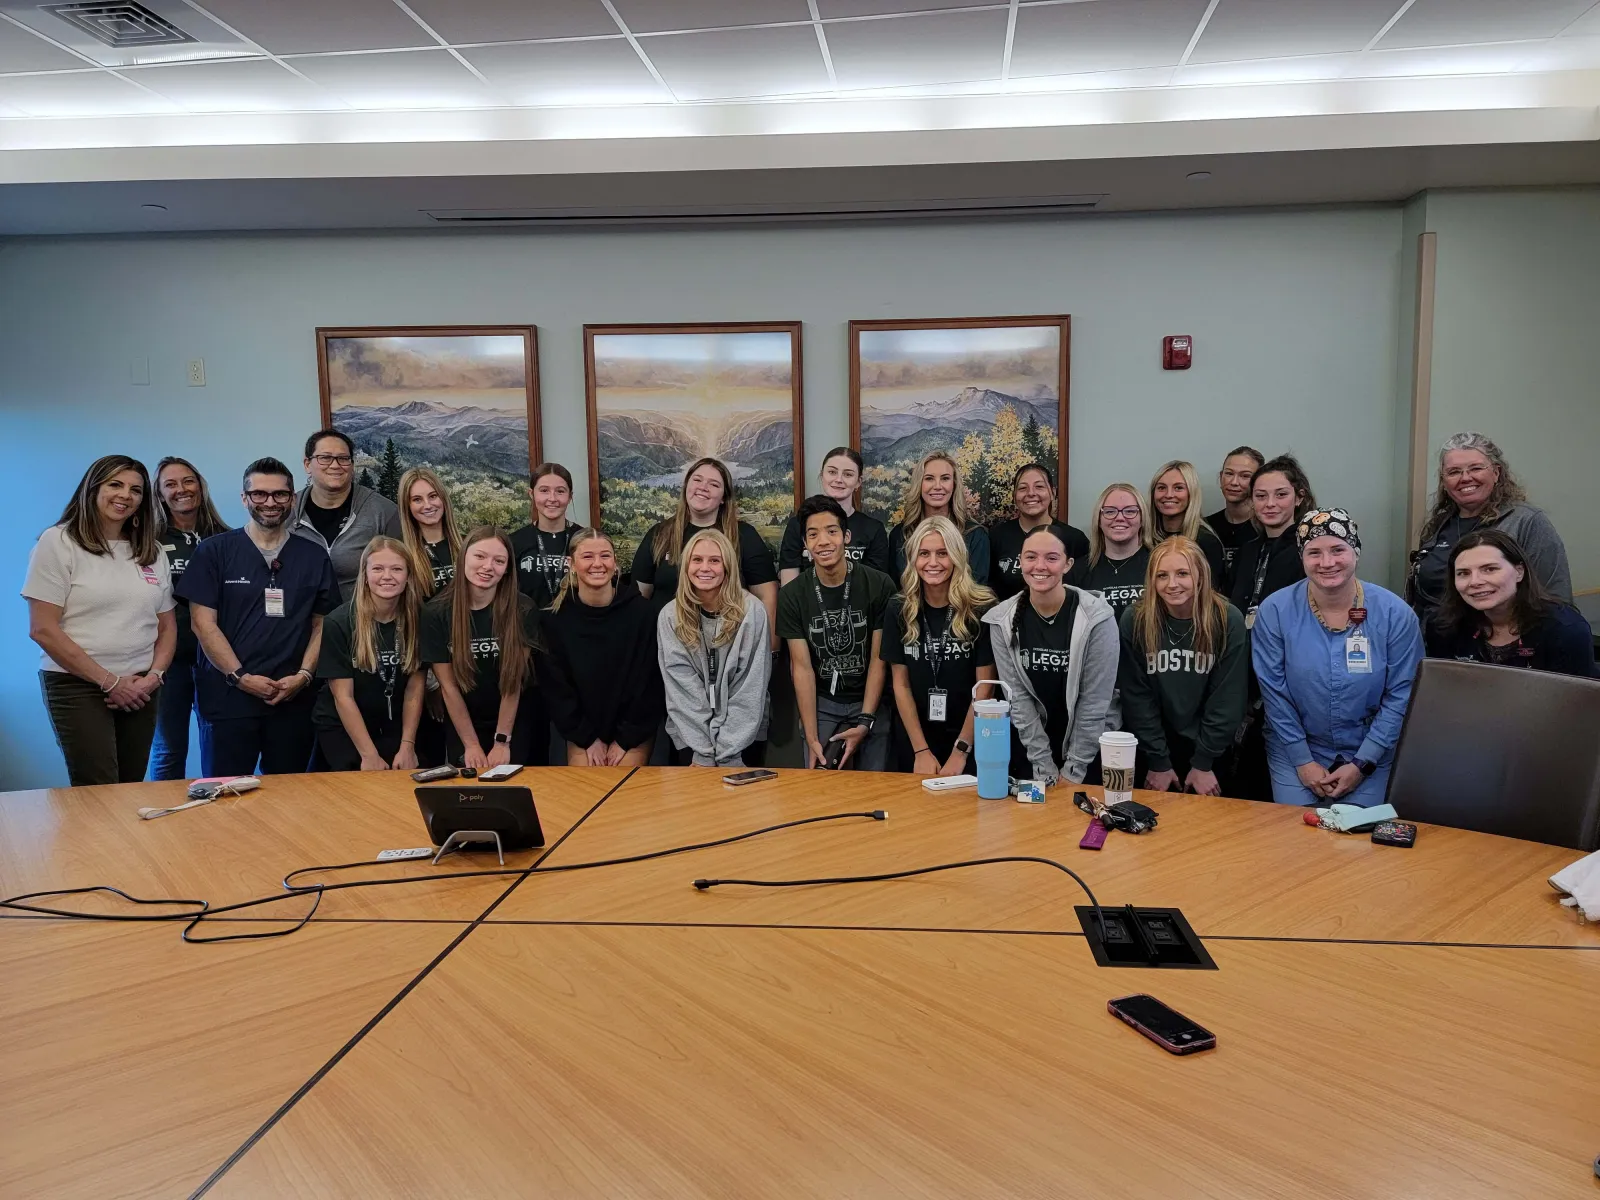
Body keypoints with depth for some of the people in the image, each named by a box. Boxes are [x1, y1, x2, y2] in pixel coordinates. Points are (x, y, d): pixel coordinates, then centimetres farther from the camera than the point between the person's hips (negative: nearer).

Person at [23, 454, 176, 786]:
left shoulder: (152, 552, 11)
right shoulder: (58, 542, -4)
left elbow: (167, 626, 14)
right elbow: (42, 630, -9)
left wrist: (154, 676, -4)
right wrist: (109, 681, -11)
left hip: (140, 689, 5)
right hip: (77, 686, -4)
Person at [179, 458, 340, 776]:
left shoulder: (314, 556, 10)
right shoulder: (213, 551, 3)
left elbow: (323, 624, 10)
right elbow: (203, 622, -2)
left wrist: (303, 675, -5)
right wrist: (241, 677, -10)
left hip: (294, 699, 2)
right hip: (228, 696, -2)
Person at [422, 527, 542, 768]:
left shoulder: (523, 610, -15)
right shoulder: (436, 613, -13)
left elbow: (513, 679, -13)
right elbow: (448, 685, -10)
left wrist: (502, 741, -13)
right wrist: (471, 745, -10)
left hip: (517, 724, -1)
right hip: (463, 725, 1)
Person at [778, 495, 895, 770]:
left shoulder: (879, 586, -11)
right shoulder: (792, 596, -7)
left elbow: (879, 659, -8)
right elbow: (802, 666, -8)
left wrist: (864, 722, -15)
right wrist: (811, 738, -14)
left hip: (871, 699, -1)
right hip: (821, 702, 1)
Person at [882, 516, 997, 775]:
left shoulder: (982, 609, -12)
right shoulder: (898, 609, -4)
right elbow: (901, 685, -2)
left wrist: (961, 751, -13)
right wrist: (921, 750, -7)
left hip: (969, 739, -2)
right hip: (913, 739, 2)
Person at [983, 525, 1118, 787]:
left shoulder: (1097, 617, -16)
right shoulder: (1003, 620, -9)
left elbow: (1095, 700, -14)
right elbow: (1017, 696, -8)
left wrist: (1073, 771, -13)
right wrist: (1045, 769, -11)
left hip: (1091, 745, -2)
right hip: (1030, 744, 2)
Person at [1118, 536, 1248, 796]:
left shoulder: (1229, 621, -13)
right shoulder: (1134, 621, -12)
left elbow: (1228, 698, -10)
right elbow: (1137, 698, -9)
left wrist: (1203, 762, -10)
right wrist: (1159, 762, -10)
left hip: (1210, 748, 0)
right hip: (1152, 748, 0)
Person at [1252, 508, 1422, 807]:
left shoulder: (1395, 614, -10)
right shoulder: (1274, 611, -11)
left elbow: (1401, 696, -8)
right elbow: (1274, 694, -8)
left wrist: (1361, 764, -11)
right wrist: (1303, 761, -10)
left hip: (1371, 753, 0)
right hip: (1294, 750, 0)